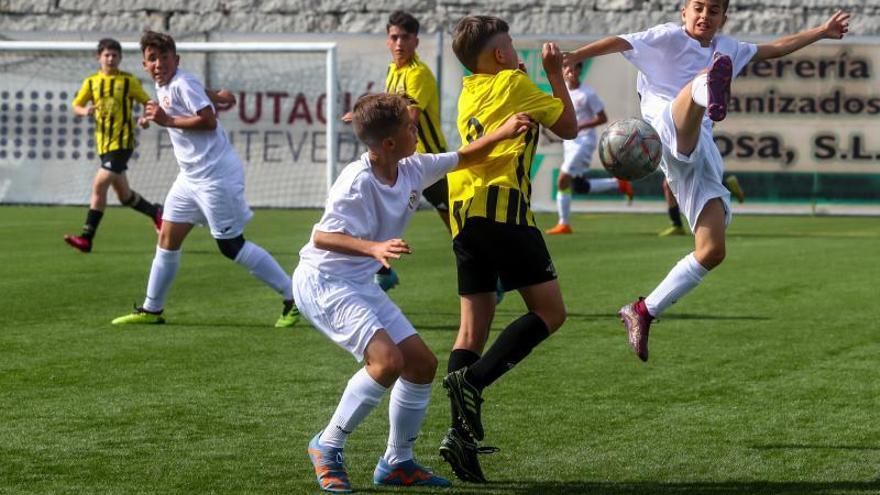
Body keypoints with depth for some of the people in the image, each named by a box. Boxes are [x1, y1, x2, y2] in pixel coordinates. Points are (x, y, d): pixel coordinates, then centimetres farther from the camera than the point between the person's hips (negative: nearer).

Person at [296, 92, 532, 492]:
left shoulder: (413, 170, 0)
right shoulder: (358, 182, -25)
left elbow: (462, 158, 17)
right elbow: (321, 237, -30)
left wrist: (503, 132, 8)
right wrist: (374, 248, -43)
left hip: (360, 284, 9)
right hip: (322, 282, -9)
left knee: (422, 364, 7)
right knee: (387, 360, -25)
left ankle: (397, 463, 21)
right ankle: (327, 448, -8)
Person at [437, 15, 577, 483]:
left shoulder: (470, 93, 24)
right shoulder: (514, 82, 5)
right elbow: (568, 127, 12)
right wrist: (555, 73, 22)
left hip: (462, 213, 7)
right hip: (502, 204, -7)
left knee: (473, 324, 6)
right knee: (549, 312, -3)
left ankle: (461, 432, -5)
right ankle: (473, 379, -19)